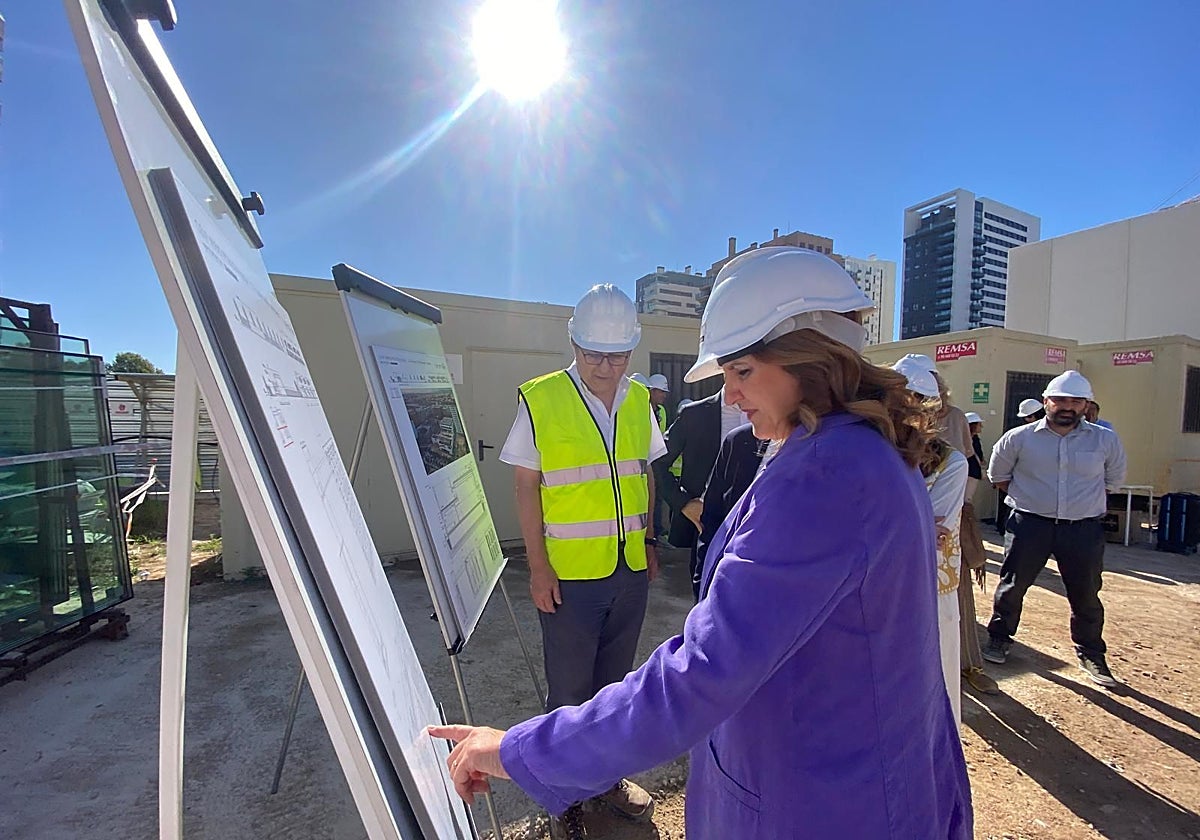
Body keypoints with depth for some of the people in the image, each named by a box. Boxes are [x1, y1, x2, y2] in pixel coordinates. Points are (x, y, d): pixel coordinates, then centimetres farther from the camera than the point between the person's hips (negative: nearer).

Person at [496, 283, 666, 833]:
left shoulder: (638, 401, 3)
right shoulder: (539, 400, -11)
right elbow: (526, 489, -9)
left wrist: (648, 542, 9)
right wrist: (538, 567, -10)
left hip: (630, 571, 5)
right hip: (569, 574, -4)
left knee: (615, 683, 20)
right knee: (570, 691, 12)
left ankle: (607, 777, 42)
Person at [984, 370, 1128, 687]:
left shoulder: (1106, 441, 0)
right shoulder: (1019, 438, -4)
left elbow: (1114, 477, 17)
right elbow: (998, 475, 10)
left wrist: (1083, 500, 13)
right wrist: (1027, 498, 8)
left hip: (1084, 529, 2)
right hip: (1030, 525, -1)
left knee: (1086, 595, 11)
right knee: (1012, 586, 5)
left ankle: (1091, 655, 32)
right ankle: (999, 640, 24)